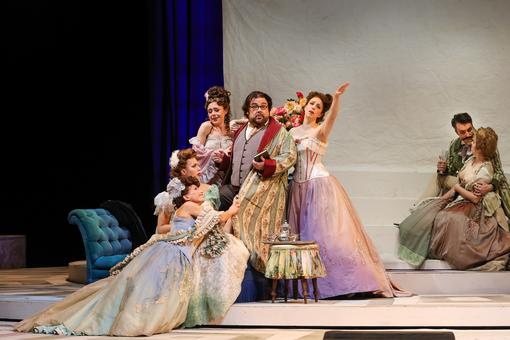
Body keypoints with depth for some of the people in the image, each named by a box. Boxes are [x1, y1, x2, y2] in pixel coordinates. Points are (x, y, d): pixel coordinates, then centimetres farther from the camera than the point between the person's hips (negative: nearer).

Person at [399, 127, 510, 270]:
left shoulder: (485, 171, -22)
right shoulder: (471, 160, 4)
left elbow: (475, 198, -21)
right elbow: (459, 182, 9)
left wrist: (457, 187, -10)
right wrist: (444, 197, -3)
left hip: (471, 207, -9)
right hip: (458, 199, 9)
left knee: (444, 219, -28)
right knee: (428, 209, -5)